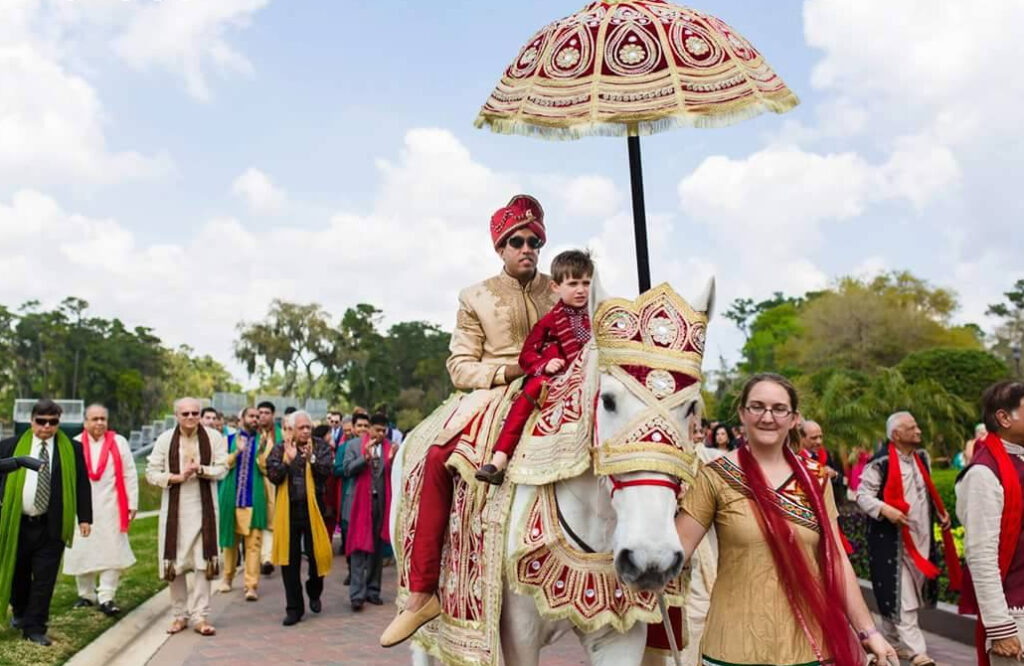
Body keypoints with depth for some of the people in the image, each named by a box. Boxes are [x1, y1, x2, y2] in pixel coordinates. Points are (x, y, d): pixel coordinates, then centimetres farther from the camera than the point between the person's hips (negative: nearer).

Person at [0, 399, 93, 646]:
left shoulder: (72, 450, 1)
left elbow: (82, 485, 2)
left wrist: (84, 518, -3)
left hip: (52, 526, -1)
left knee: (44, 579, 0)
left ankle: (34, 628, 10)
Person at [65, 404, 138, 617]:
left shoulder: (119, 443, 1)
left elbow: (129, 475, 0)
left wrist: (132, 503, -2)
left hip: (110, 508, -2)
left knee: (112, 552, -4)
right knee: (81, 552, 9)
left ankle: (106, 597, 2)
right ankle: (87, 594, 25)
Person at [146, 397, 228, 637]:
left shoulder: (213, 437, -1)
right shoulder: (165, 439, 1)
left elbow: (222, 468, -2)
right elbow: (151, 473, 1)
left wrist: (200, 469, -19)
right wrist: (177, 477, -14)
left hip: (204, 508, -1)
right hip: (174, 508, 1)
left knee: (204, 562, 0)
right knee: (174, 562, 7)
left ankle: (199, 616, 8)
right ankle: (179, 615, 21)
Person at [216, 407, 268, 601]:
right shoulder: (230, 439, 8)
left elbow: (265, 469, -3)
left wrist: (260, 451, -20)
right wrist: (237, 452, -19)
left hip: (254, 499, -1)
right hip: (232, 497, 1)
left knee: (253, 543, -6)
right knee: (230, 539, 12)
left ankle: (252, 585, -6)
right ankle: (227, 577, 30)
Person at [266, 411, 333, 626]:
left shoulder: (321, 447, 4)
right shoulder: (280, 449, 5)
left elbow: (326, 470, -11)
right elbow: (273, 475, -6)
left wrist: (311, 458, -26)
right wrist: (289, 460, -20)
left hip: (313, 508, -1)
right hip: (288, 509, 1)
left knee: (316, 554, 2)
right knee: (289, 560, 3)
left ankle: (314, 593, 32)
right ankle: (294, 608, 15)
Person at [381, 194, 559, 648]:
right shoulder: (477, 298, 8)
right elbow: (460, 367, 3)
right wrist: (508, 370, -13)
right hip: (493, 395, -1)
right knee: (437, 459, -25)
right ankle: (422, 592, -18)